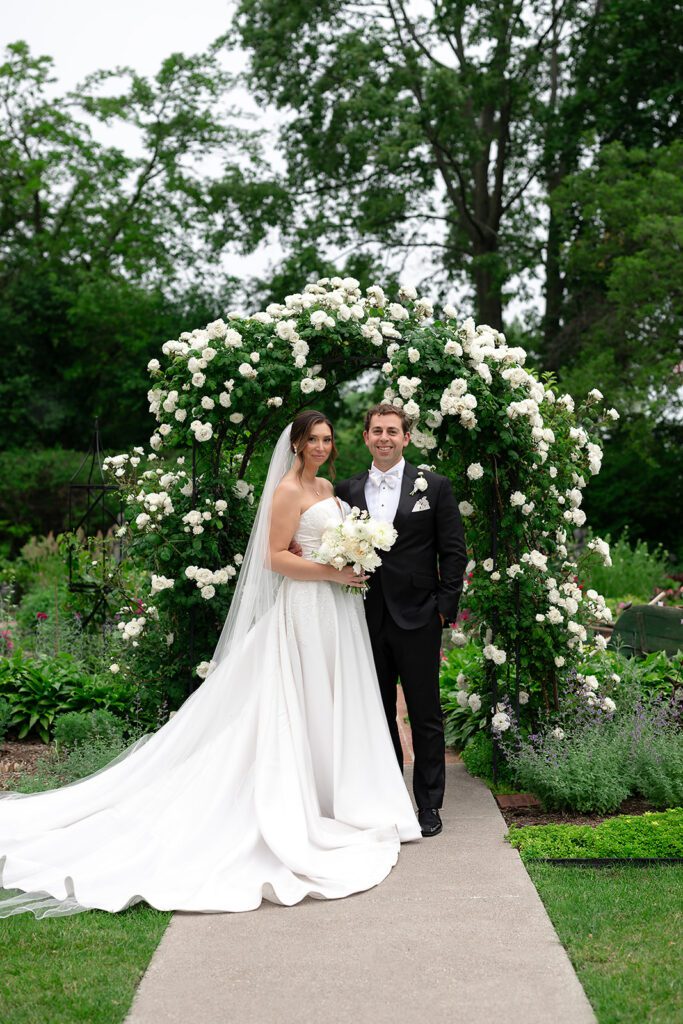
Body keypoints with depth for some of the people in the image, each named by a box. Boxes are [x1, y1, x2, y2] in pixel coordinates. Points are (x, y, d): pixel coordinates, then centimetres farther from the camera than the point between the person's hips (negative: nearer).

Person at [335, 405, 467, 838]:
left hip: (417, 618, -3)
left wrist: (445, 608, -6)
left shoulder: (434, 486, 0)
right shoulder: (348, 490, 7)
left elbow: (454, 552, -1)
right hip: (367, 619, 3)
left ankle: (429, 804, 13)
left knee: (426, 716, 4)